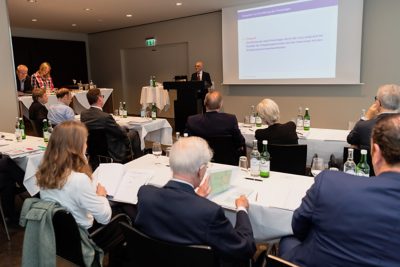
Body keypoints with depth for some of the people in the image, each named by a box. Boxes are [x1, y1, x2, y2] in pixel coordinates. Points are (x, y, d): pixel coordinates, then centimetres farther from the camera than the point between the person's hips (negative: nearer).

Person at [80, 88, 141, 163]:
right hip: (112, 152, -7)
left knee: (124, 130, 25)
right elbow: (122, 134, -19)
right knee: (133, 133, 14)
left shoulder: (83, 114, -8)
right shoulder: (105, 117, -31)